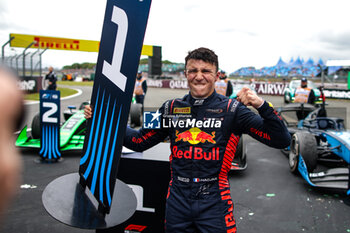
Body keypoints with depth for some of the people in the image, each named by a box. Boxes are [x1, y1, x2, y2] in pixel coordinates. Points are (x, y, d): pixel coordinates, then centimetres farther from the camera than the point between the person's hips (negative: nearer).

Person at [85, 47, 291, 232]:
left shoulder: (232, 110, -5)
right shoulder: (171, 108, 4)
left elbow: (281, 141, -10)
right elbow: (139, 141, 9)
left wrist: (262, 106, -25)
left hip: (214, 202, -2)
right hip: (177, 199, 3)